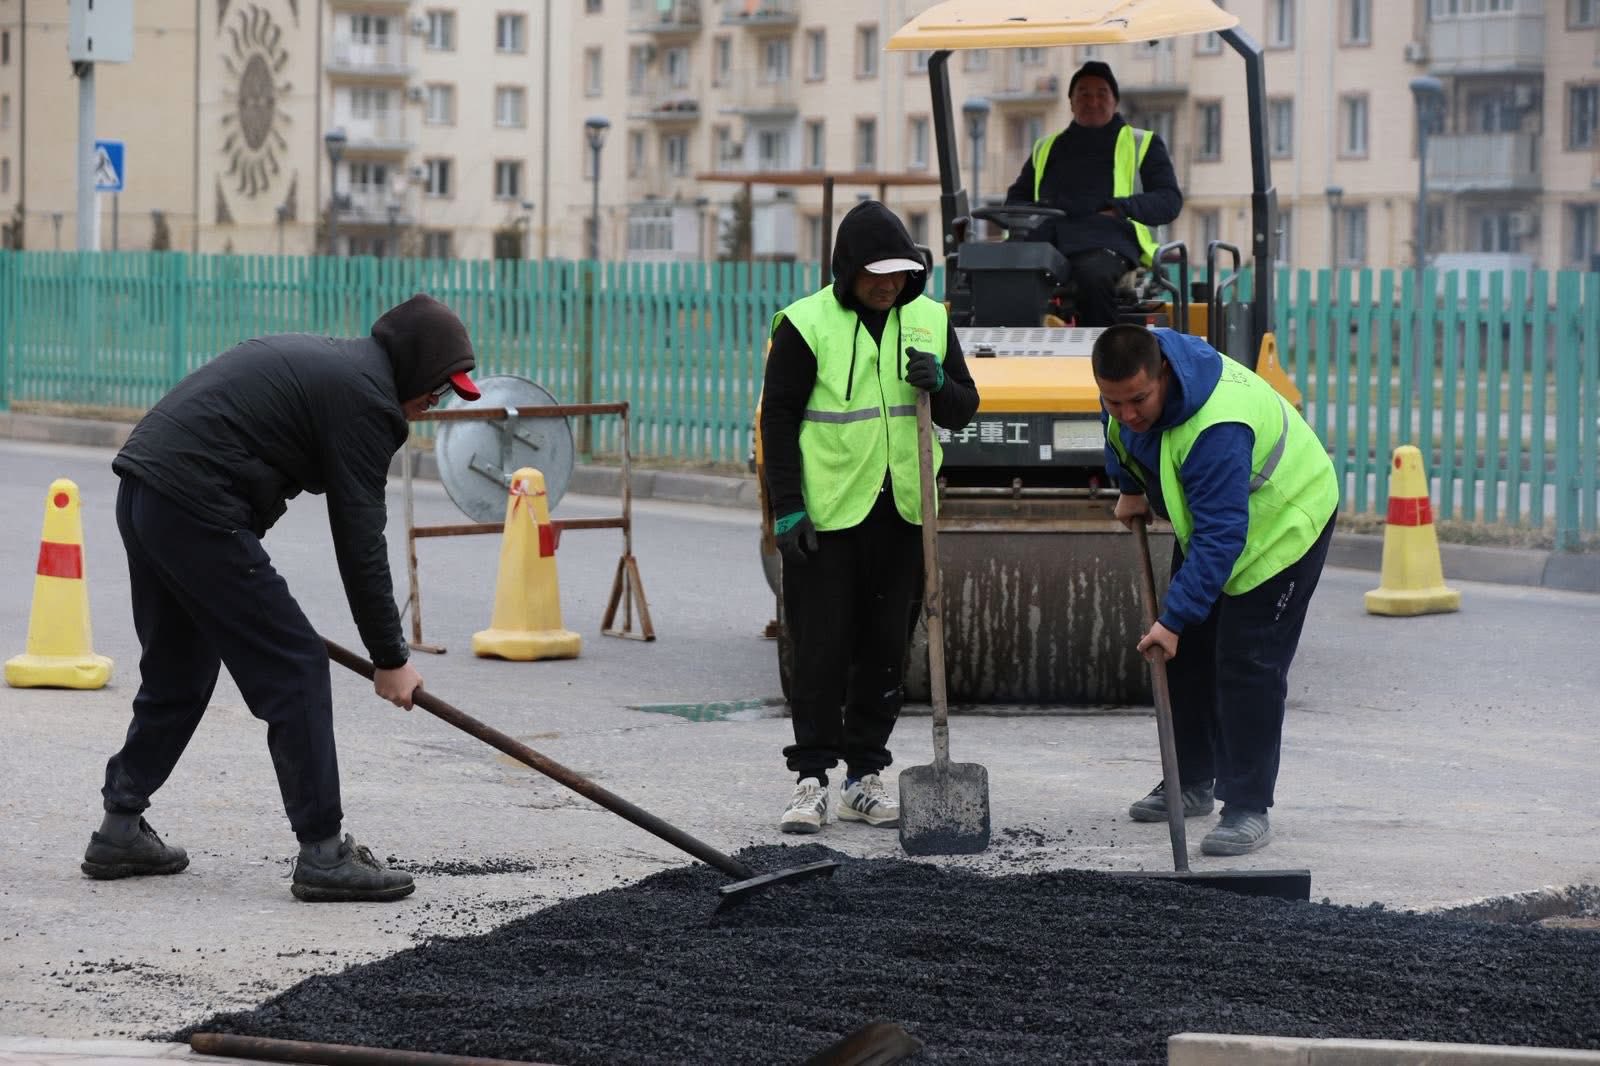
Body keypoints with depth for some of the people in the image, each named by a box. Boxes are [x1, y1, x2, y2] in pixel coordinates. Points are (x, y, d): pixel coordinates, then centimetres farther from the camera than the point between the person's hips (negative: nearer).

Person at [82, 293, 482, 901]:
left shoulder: (319, 359, 23)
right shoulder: (365, 396, -6)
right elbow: (359, 542, -8)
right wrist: (391, 659, -1)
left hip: (140, 494, 10)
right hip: (198, 510, -10)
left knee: (179, 673, 22)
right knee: (295, 670, -3)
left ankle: (120, 829, 27)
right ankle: (323, 854, -2)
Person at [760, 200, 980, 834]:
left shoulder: (930, 320, 6)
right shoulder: (807, 324, -7)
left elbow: (963, 411, 10)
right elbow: (778, 418, -5)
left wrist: (938, 384, -13)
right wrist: (787, 508, -11)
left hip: (902, 512, 4)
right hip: (826, 512, -4)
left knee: (886, 649, 8)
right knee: (821, 649, -4)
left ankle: (865, 777, 16)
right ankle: (811, 780, 1)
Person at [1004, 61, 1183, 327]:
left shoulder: (1142, 144, 23)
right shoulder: (1047, 148, 34)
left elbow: (1169, 199, 13)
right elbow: (1016, 197, 38)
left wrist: (1122, 210, -6)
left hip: (1106, 239, -3)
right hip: (1043, 239, 3)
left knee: (1095, 275, -42)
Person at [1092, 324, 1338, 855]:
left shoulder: (1216, 428, -42)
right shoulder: (1132, 377, -17)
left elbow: (1221, 537, -41)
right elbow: (1119, 434, 10)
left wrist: (1173, 619, -42)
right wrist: (1130, 489, 16)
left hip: (1281, 521, -9)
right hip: (1205, 512, 9)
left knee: (1247, 665, -15)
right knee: (1188, 653, 13)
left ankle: (1248, 808, -10)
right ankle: (1191, 782, 27)